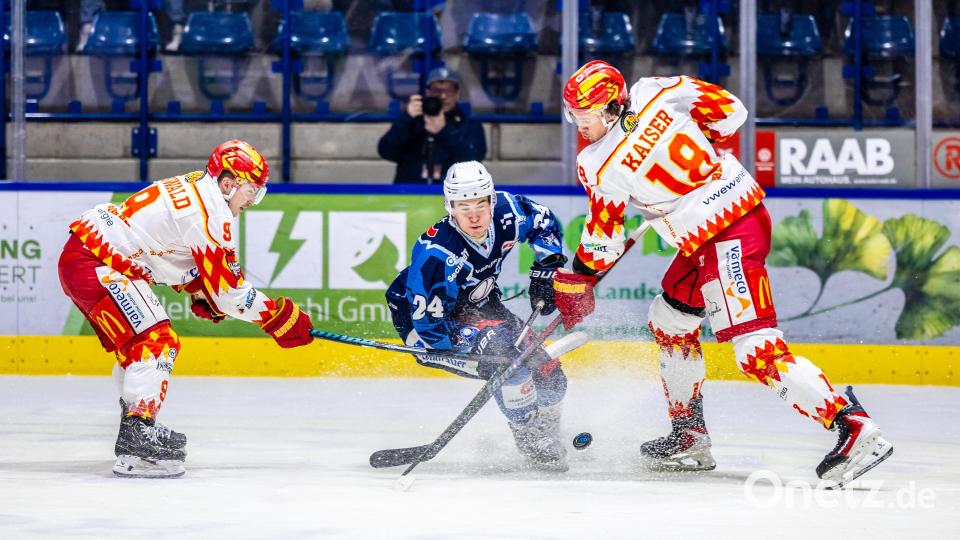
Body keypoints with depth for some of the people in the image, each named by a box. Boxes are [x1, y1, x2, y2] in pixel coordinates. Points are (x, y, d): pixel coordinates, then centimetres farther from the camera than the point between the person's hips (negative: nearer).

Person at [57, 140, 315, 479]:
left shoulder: (193, 186, 14)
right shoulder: (211, 215, -16)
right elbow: (229, 291, -14)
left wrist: (201, 293, 16)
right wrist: (279, 316, -6)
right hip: (92, 264, -11)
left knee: (139, 344, 22)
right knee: (155, 343, -17)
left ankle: (136, 427, 34)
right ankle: (137, 438, -26)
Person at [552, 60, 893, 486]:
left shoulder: (601, 166, -13)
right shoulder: (656, 92, 0)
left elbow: (603, 239, -1)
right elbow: (729, 110, 8)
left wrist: (575, 283, 16)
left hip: (729, 242, -10)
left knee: (756, 350, -16)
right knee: (669, 319, 22)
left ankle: (855, 429, -24)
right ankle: (689, 438, 31)